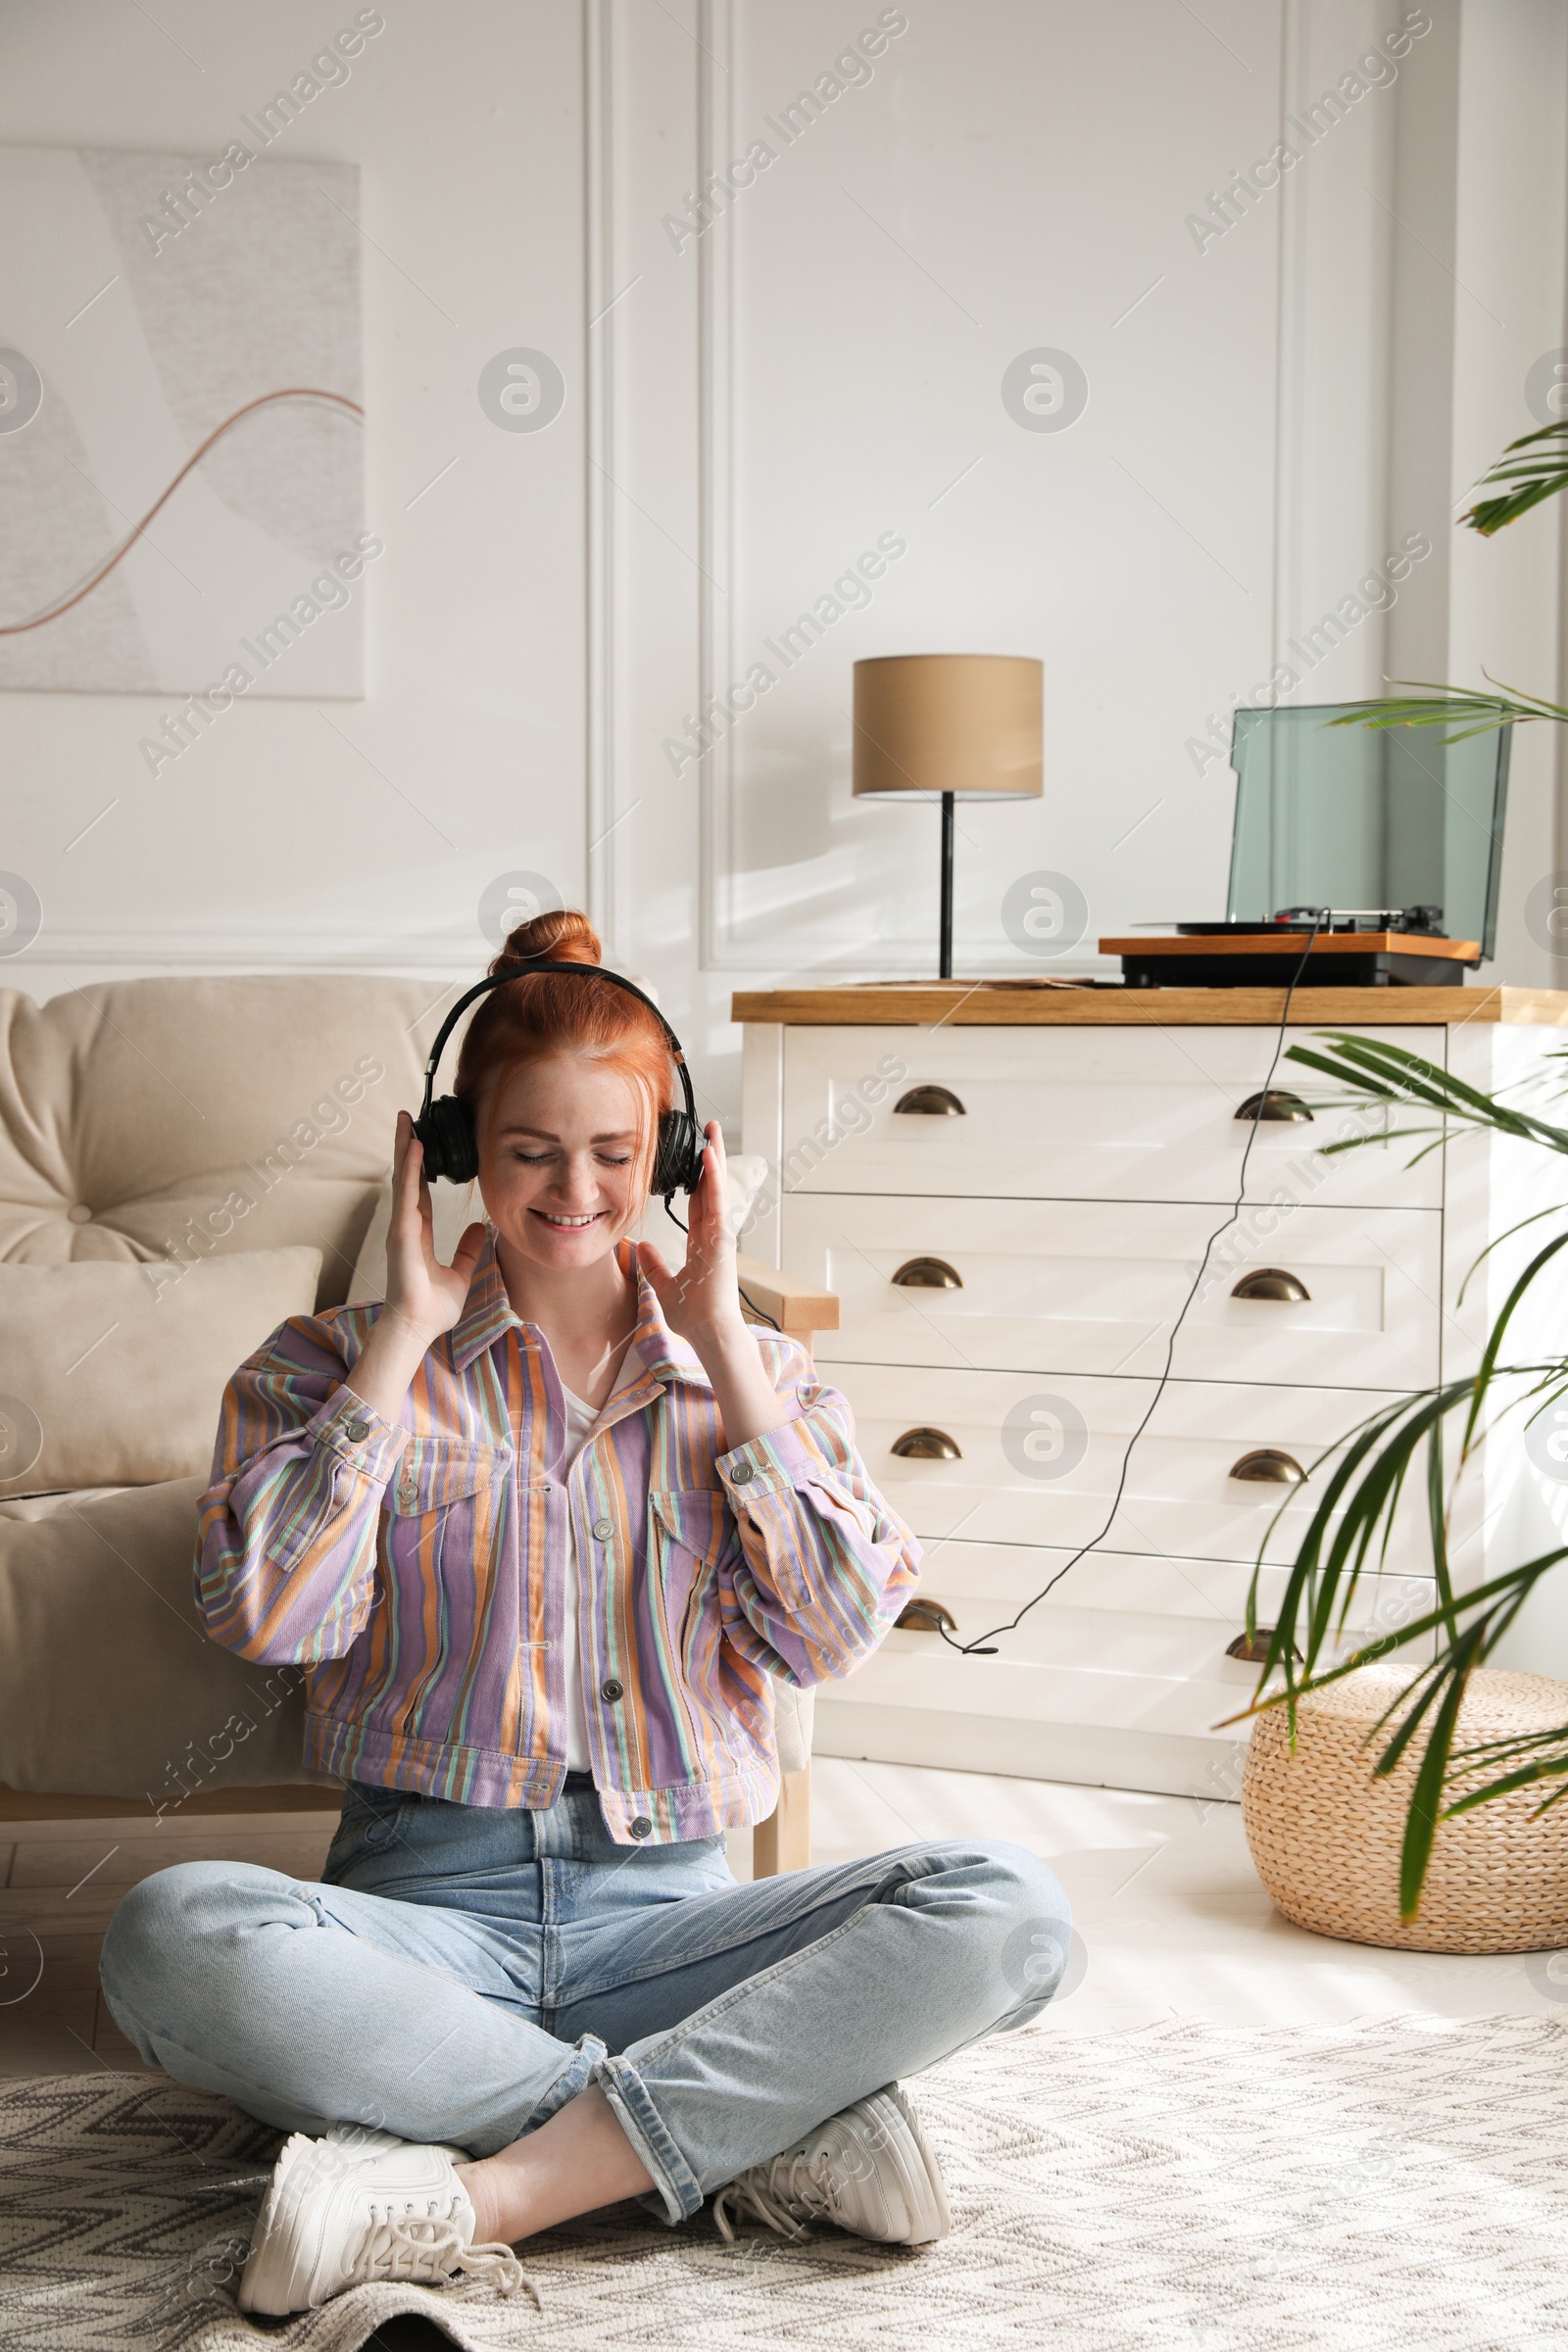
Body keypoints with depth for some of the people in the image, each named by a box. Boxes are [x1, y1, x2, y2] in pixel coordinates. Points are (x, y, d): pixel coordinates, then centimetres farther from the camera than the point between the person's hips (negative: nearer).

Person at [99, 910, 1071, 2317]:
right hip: (426, 1910, -1)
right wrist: (403, 1338, -3)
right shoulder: (332, 1366, 10)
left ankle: (483, 2200, -28)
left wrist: (722, 1347, 0)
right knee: (176, 1937, -35)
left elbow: (834, 1631, -1)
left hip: (665, 1914, 2)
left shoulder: (750, 1377, 15)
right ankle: (770, 2130, -28)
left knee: (1006, 1908, -25)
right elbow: (267, 1614, -8)